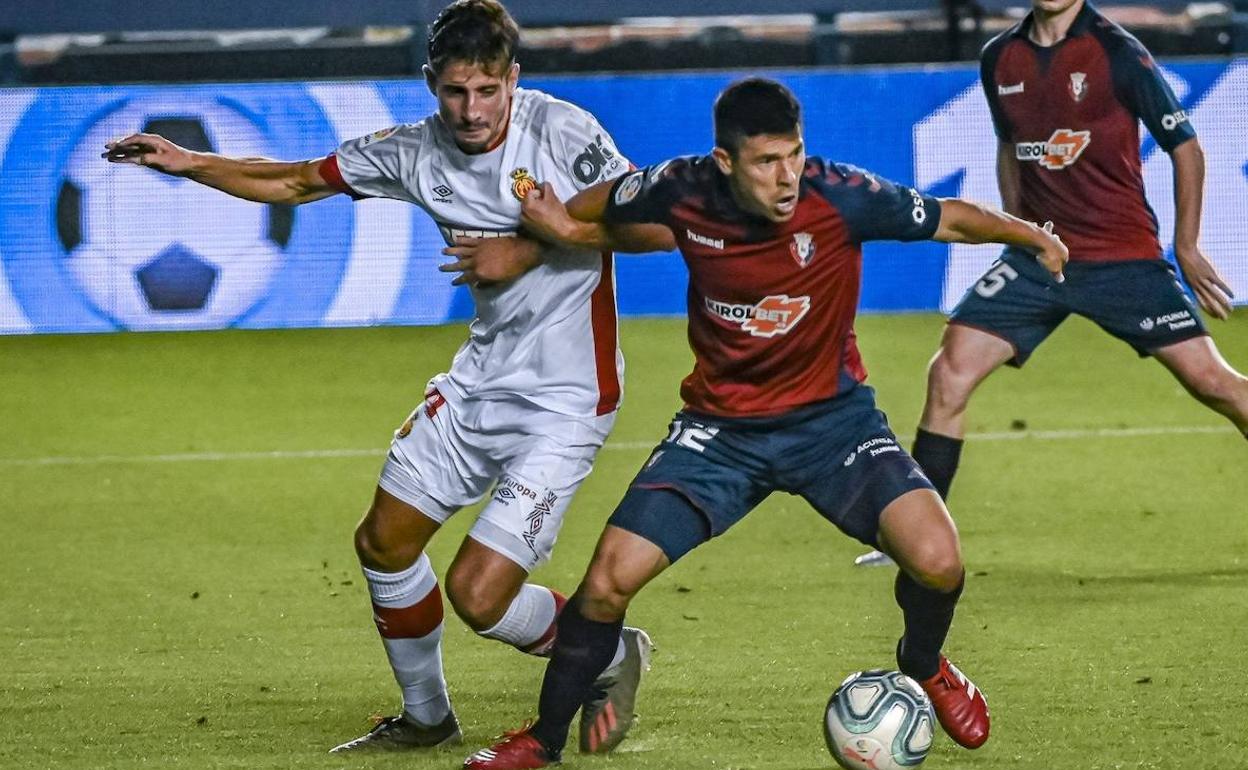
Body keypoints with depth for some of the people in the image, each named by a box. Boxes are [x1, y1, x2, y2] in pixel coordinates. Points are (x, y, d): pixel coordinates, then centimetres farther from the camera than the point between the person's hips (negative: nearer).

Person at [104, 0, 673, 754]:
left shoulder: (561, 130, -17)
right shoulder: (417, 150, -1)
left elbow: (661, 228, -19)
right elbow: (298, 182, 11)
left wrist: (534, 248, -23)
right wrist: (188, 163, 1)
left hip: (563, 401, -7)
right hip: (481, 381, 7)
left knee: (479, 594, -12)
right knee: (385, 542, 14)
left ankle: (612, 657, 17)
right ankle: (426, 717, 36)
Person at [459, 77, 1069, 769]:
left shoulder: (840, 197, -21)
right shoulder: (682, 192, -14)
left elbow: (952, 219, -9)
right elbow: (606, 203, 9)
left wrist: (1030, 237, -25)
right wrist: (559, 220, -10)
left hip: (831, 415, -1)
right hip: (720, 426, 1)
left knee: (937, 561, -22)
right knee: (609, 579, -12)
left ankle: (924, 667, 15)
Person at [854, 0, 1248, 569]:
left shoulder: (1117, 53, -9)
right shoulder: (1000, 59, 5)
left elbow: (1185, 146, -3)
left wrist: (1187, 247, -3)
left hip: (1124, 255, -4)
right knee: (950, 370, -9)